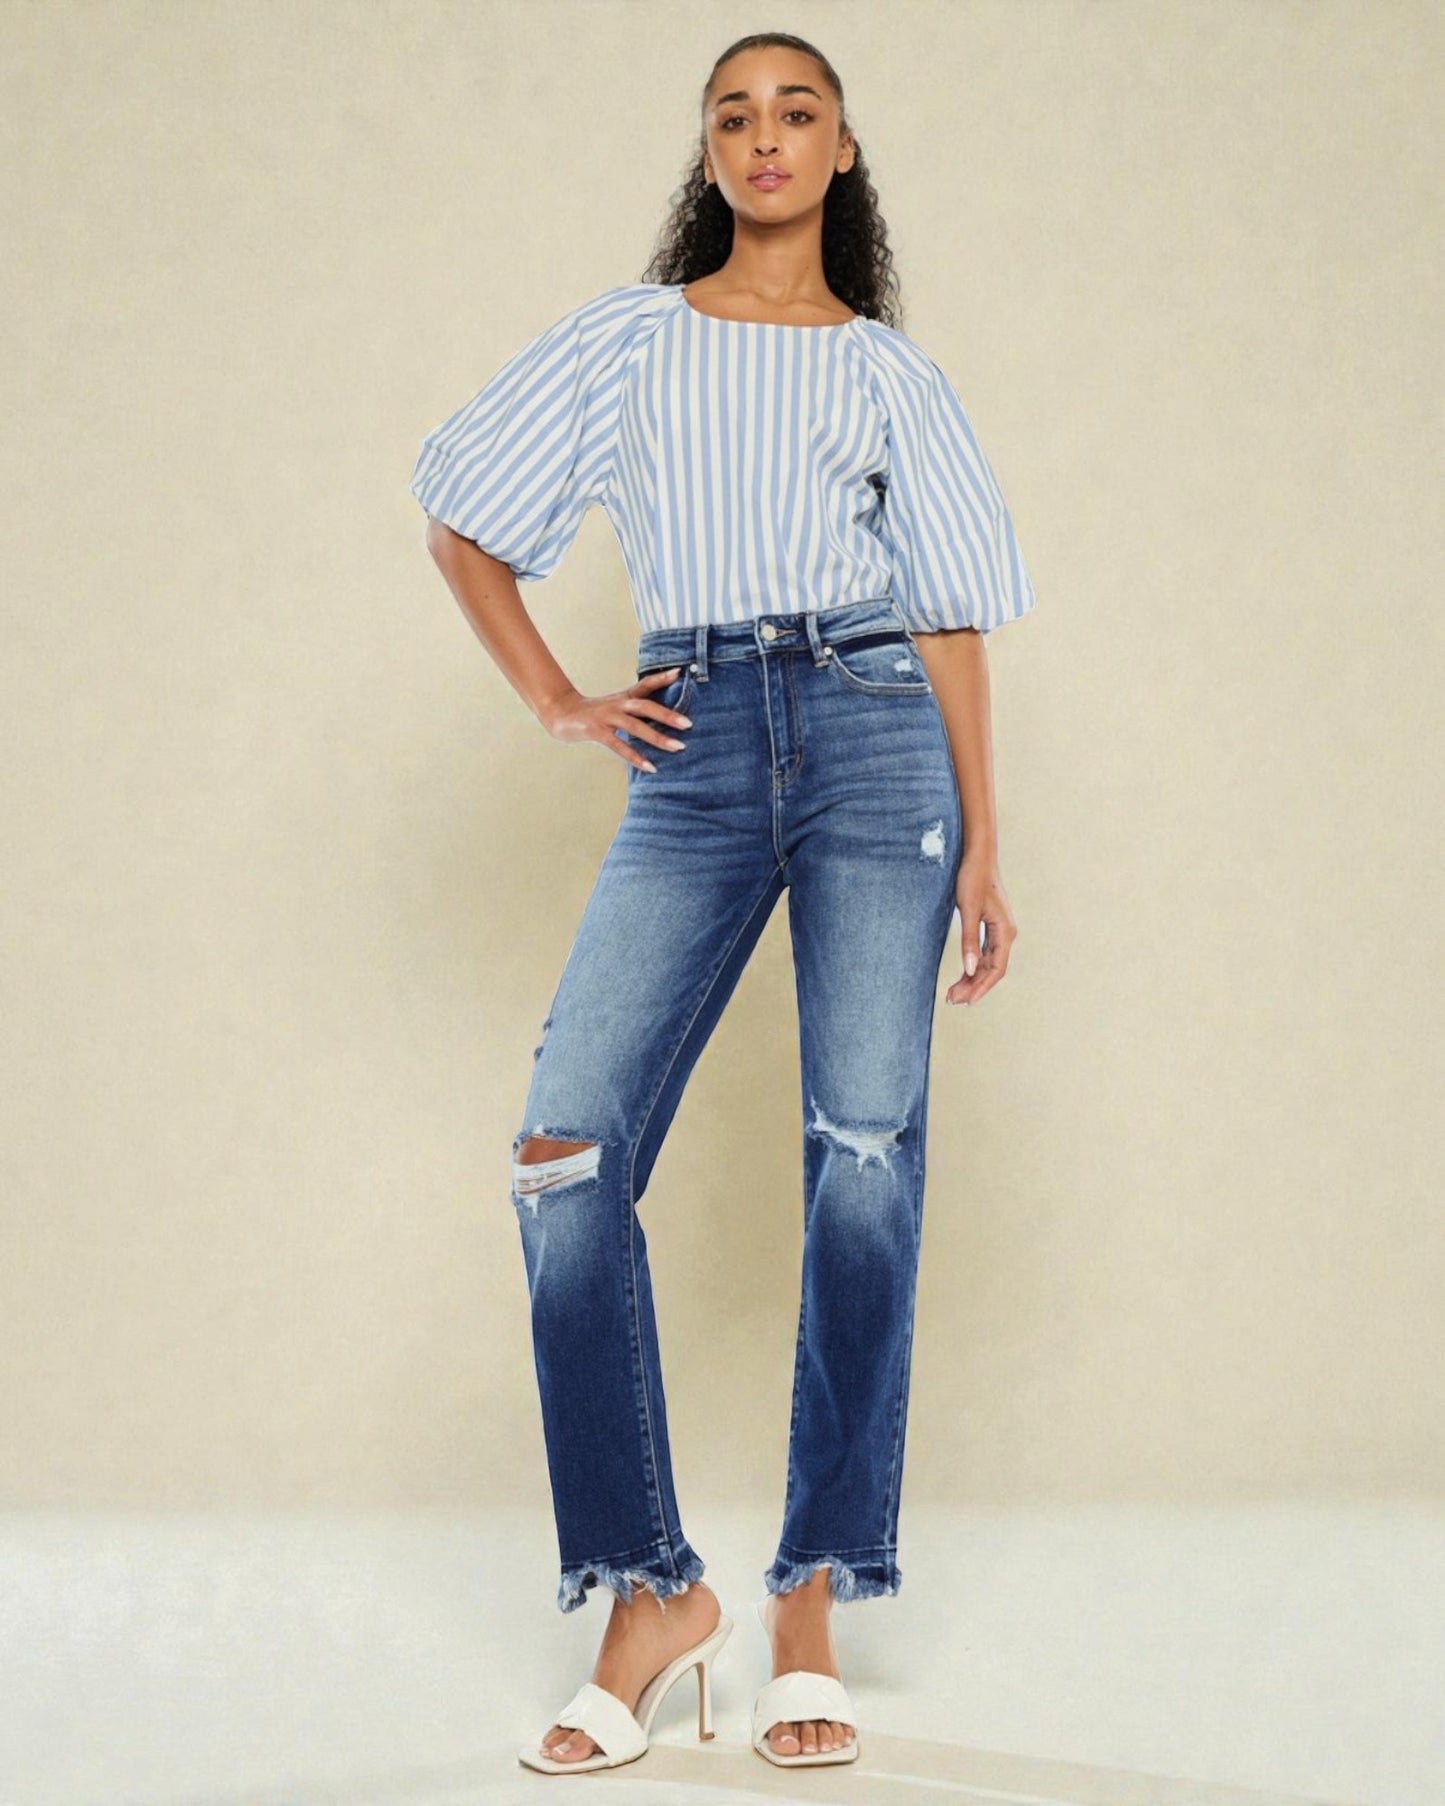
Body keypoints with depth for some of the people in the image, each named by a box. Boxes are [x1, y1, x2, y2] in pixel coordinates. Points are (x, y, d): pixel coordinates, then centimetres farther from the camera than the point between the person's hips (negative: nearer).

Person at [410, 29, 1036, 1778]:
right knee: (567, 1155, -13)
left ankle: (811, 1600, 2)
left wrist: (982, 850, 4)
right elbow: (465, 520, 20)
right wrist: (554, 700, 9)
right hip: (696, 758, 1)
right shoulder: (623, 341, 16)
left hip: (873, 734, 0)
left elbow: (949, 615, 11)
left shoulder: (891, 372, 14)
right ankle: (651, 1591, -3)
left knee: (864, 1159, -7)